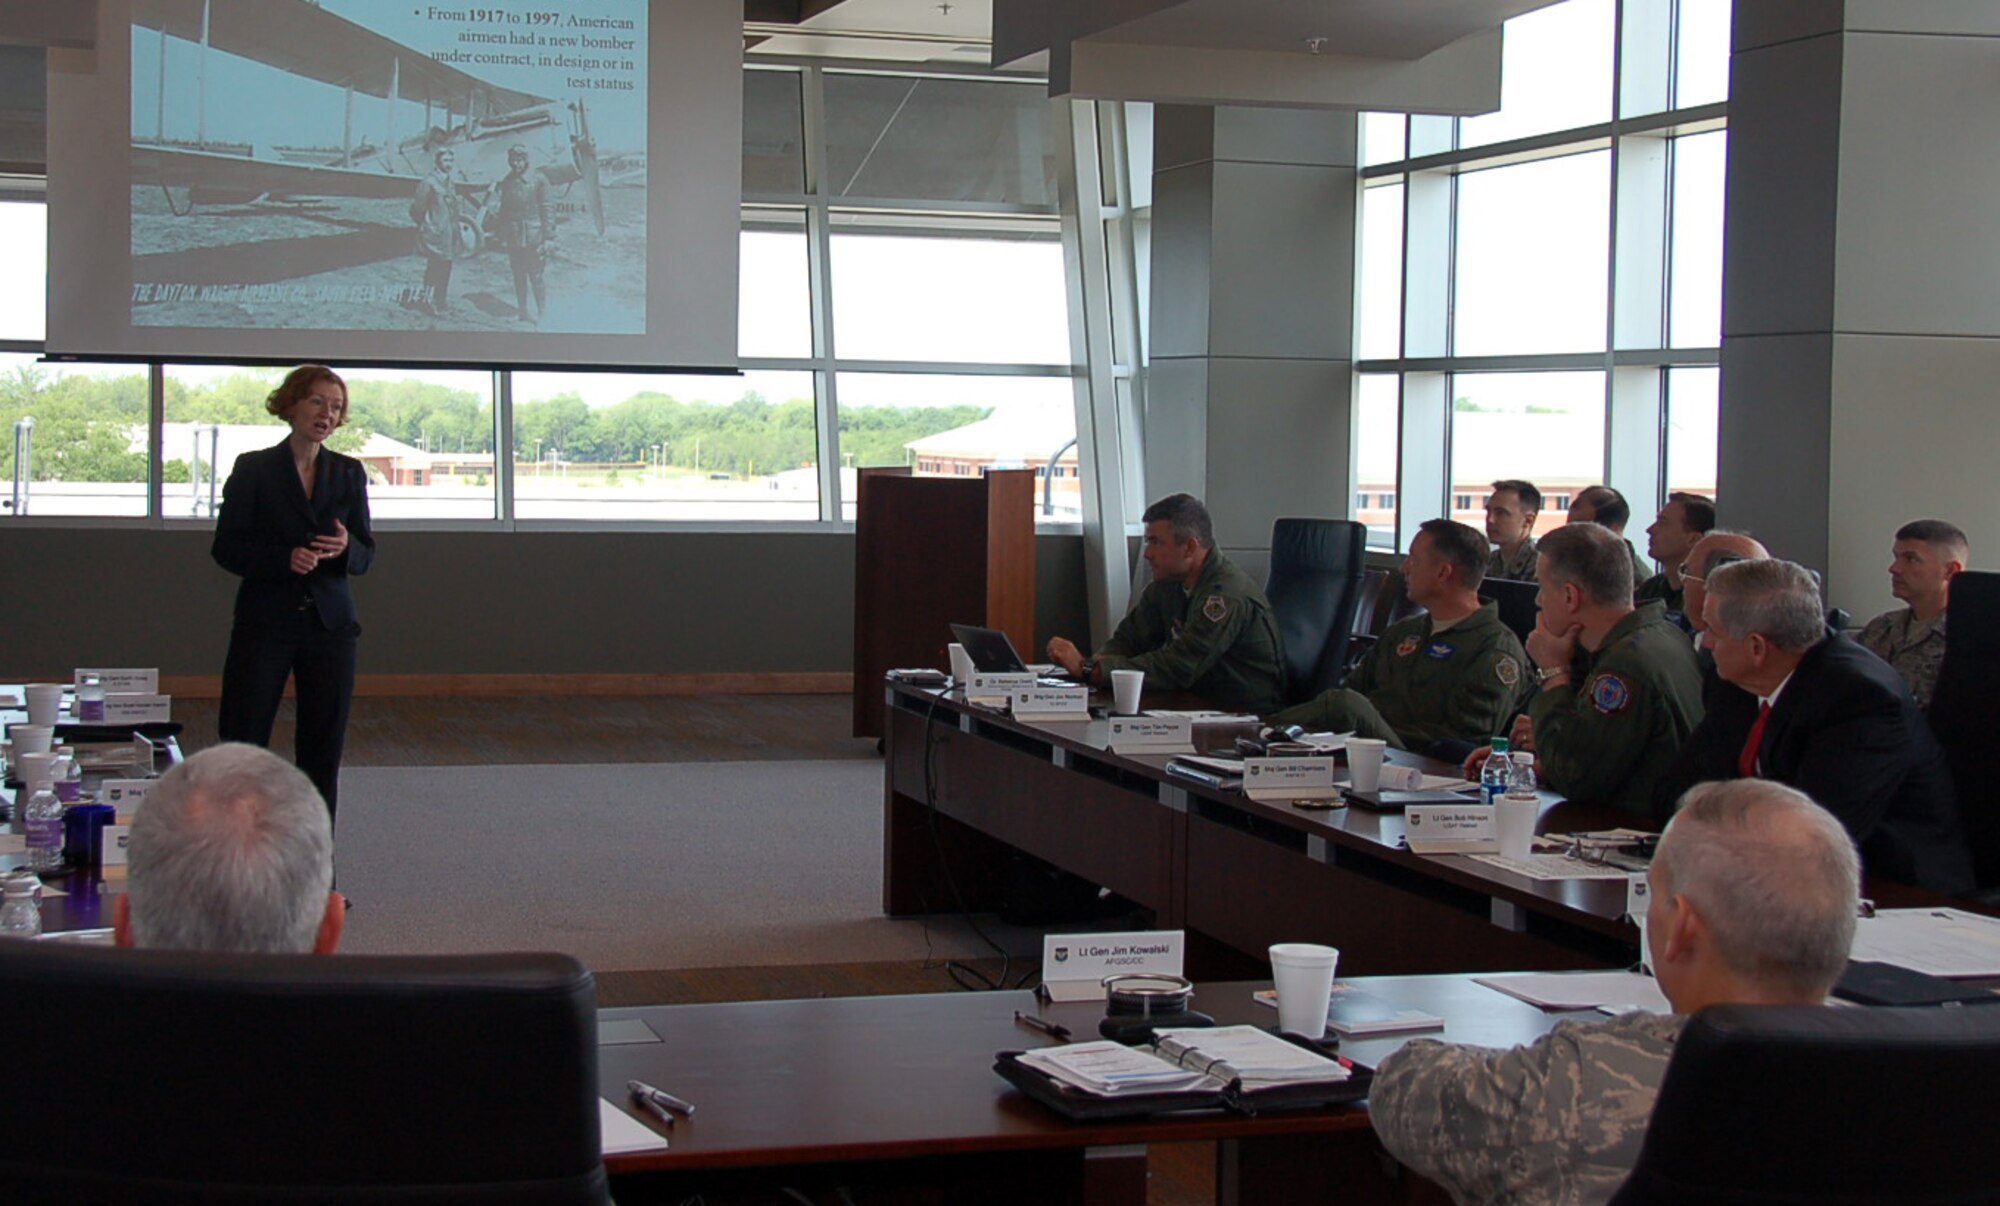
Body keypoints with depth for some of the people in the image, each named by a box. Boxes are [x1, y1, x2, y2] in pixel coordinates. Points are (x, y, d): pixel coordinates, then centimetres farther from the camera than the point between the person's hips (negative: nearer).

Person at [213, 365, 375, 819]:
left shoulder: (348, 473, 9)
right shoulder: (254, 469, 0)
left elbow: (366, 556, 10)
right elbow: (225, 548, -2)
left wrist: (346, 547, -13)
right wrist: (284, 559, -18)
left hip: (330, 625, 3)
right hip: (265, 623, -3)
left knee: (322, 752, 4)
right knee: (242, 745, -5)